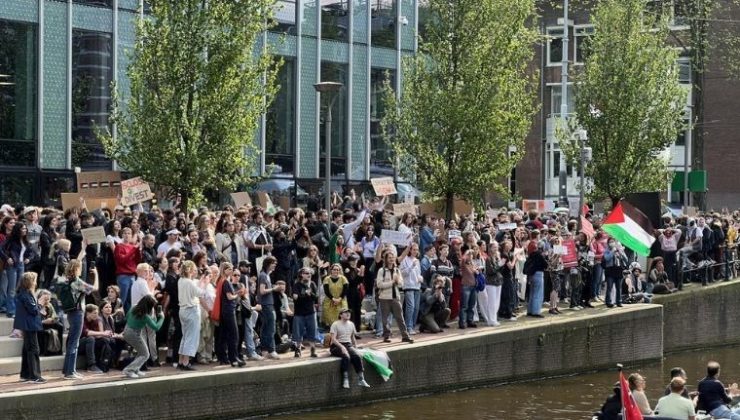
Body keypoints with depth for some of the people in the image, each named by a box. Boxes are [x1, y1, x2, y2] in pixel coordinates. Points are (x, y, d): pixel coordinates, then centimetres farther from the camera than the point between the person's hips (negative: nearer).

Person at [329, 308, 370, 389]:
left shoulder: (351, 324, 17)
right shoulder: (335, 324, -2)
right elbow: (333, 339, -12)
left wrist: (355, 347, 16)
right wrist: (342, 346, -24)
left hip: (348, 345, 5)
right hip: (337, 346, -5)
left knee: (357, 356, -26)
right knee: (346, 356, -36)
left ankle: (361, 379, -26)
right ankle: (345, 380, -37)